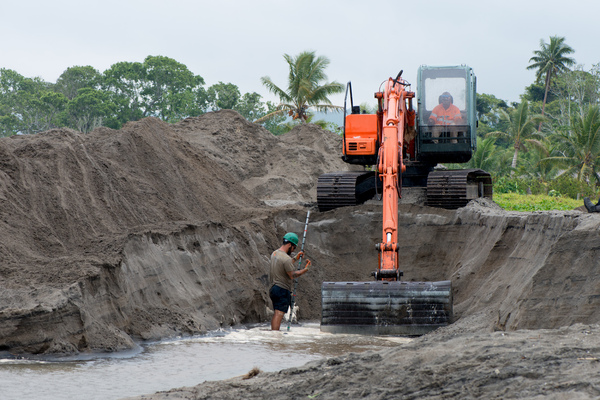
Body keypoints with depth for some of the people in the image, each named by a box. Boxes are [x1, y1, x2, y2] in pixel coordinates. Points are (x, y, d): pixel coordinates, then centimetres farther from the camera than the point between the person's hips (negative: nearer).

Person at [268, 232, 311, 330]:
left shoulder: (274, 254, 12)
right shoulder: (286, 258, -18)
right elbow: (292, 275, -16)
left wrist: (295, 258, 27)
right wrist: (306, 269, -9)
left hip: (273, 288, 10)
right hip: (282, 289, -10)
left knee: (276, 314, 14)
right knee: (279, 314, -11)